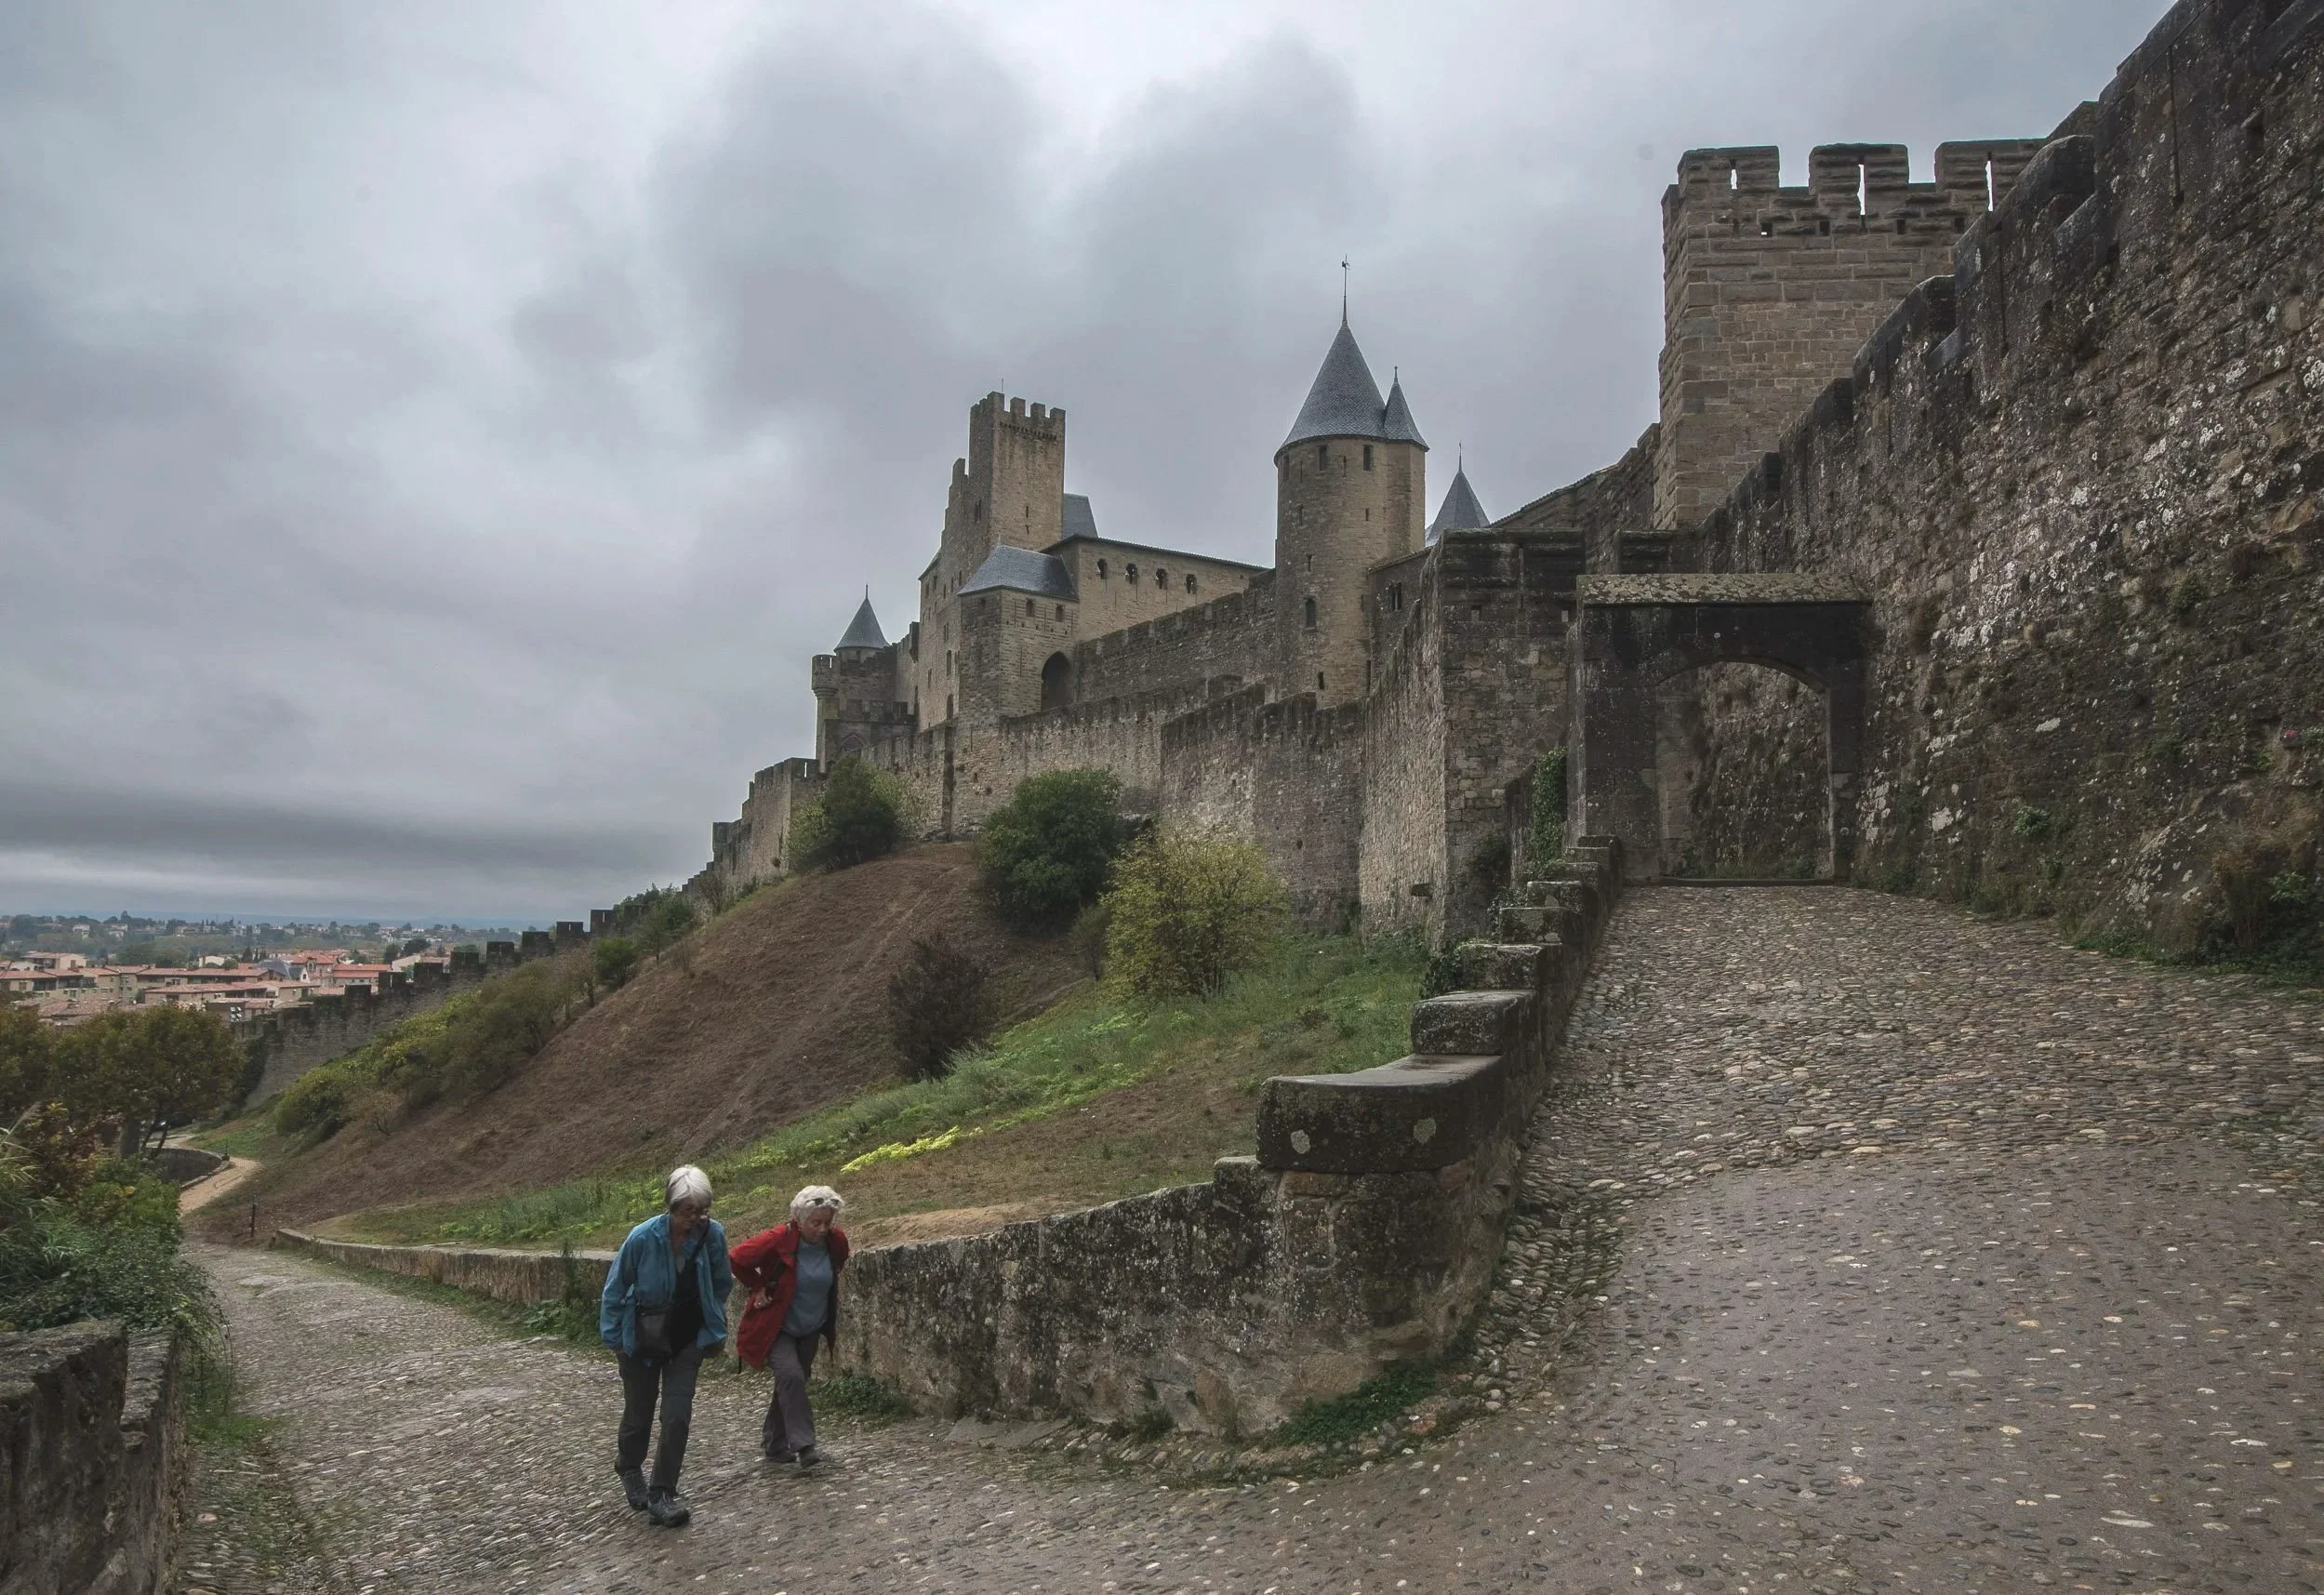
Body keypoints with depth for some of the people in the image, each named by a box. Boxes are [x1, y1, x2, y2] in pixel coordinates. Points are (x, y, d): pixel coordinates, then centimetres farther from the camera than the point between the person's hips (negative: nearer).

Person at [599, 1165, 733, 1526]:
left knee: (678, 1415, -8)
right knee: (639, 1415, 13)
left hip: (688, 1337, 1)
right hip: (642, 1337, -1)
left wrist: (715, 1331, 4)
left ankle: (661, 1496, 5)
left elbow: (722, 1284, 0)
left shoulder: (712, 1234, -18)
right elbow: (615, 1289, -9)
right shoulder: (643, 1238, -24)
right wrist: (613, 1337, -5)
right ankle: (629, 1468, 44)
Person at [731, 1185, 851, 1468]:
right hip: (776, 1328, -5)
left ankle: (775, 1445, 27)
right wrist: (759, 1287, -12)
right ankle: (803, 1445, -21)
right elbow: (738, 1258, -19)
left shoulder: (836, 1241, -8)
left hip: (810, 1330, 5)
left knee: (790, 1385, 11)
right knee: (792, 1375, -23)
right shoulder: (779, 1240, -24)